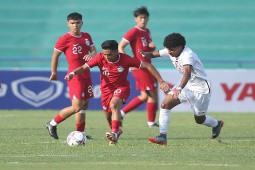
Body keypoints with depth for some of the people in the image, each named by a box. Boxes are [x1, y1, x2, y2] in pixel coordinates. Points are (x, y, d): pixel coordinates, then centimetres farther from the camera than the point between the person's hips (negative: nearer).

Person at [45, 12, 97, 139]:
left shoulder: (86, 36, 11)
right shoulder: (64, 39, -8)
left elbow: (94, 51, 16)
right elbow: (55, 56, 0)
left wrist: (91, 55, -8)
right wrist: (54, 73, 5)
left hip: (86, 76, 7)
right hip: (75, 76, -7)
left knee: (84, 105, 9)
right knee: (77, 107, -12)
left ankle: (80, 133, 16)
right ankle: (52, 124, 2)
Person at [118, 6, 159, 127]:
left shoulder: (147, 31, 14)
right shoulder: (134, 32, -12)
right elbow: (120, 46, -16)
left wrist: (152, 46, 1)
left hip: (146, 67, 9)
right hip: (140, 67, -9)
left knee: (145, 96, 13)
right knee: (153, 94, -4)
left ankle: (122, 112, 15)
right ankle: (151, 121, 6)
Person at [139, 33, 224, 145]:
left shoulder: (187, 55, -33)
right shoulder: (171, 52, -8)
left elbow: (187, 73, -48)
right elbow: (155, 54, 1)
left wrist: (179, 88, -65)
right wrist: (146, 54, -25)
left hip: (200, 89, -7)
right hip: (186, 84, 7)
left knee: (199, 120, 10)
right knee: (165, 105, -13)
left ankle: (217, 124, 43)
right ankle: (162, 137, -11)